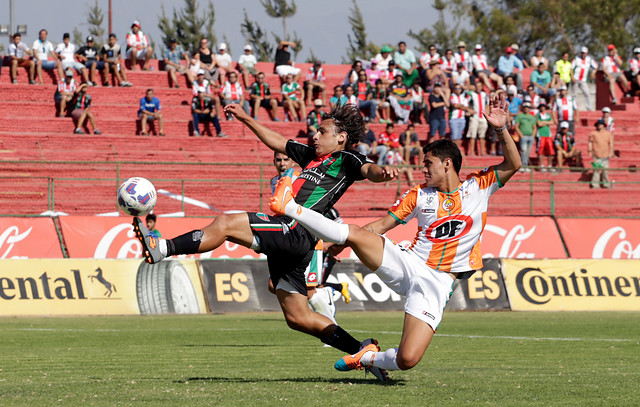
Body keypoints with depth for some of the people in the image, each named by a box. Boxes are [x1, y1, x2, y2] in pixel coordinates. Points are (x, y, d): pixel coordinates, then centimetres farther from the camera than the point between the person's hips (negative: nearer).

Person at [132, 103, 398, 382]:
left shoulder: (347, 160, 4)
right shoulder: (312, 156, 29)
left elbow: (368, 170, -17)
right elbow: (277, 142, 41)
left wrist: (381, 172, -40)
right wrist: (246, 119, 41)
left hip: (296, 230, -9)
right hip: (287, 241, 9)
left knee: (225, 223, -19)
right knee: (298, 318, 7)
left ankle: (161, 249, -22)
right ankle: (363, 351, 10)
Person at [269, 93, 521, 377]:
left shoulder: (478, 187, 4)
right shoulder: (420, 195, 10)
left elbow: (512, 165, -5)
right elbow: (381, 225, 13)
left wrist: (501, 130, -20)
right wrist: (338, 244, 8)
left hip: (438, 283, -2)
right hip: (407, 266, 2)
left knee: (407, 360, -17)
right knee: (355, 234, -23)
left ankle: (371, 358, 14)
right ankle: (291, 209, -10)